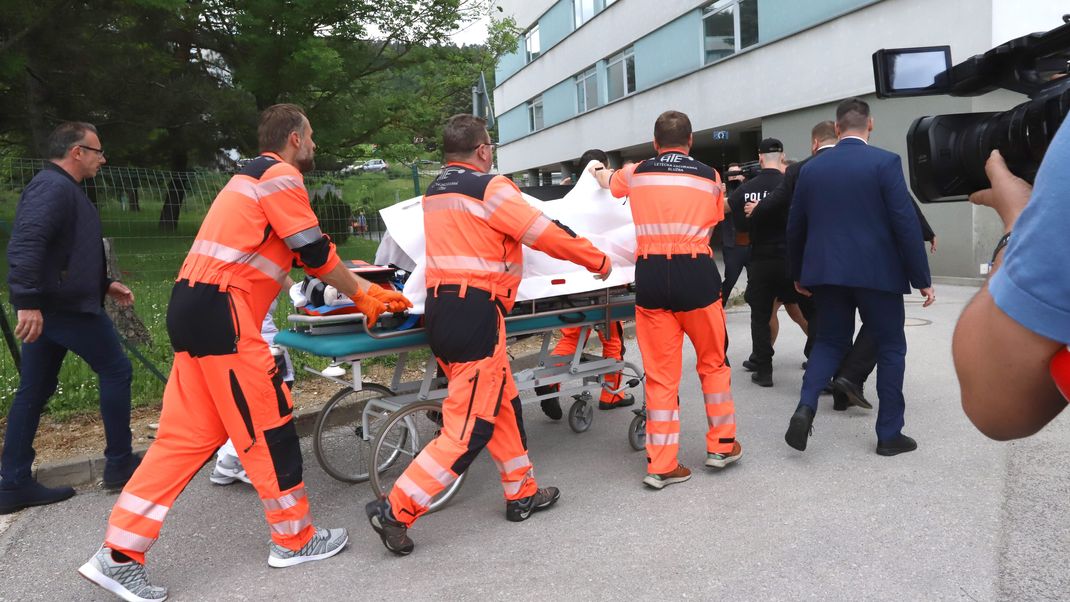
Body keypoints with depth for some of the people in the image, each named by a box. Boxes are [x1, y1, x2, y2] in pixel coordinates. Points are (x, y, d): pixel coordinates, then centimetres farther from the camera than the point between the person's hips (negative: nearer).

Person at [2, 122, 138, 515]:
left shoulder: (63, 188, 19)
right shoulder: (53, 187, -14)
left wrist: (105, 284, 25)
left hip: (46, 308, 10)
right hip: (67, 307, -10)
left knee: (34, 392, 11)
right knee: (115, 371, 2)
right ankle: (119, 464, 12)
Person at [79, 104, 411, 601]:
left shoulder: (255, 177, 25)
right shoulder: (281, 176, -7)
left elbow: (302, 252, 24)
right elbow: (316, 253, -8)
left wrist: (364, 290, 22)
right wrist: (361, 296, 8)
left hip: (196, 310, 10)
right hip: (220, 312, -10)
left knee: (188, 435, 10)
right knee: (268, 425, 1)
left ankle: (119, 555, 14)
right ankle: (295, 539, 15)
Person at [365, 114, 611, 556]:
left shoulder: (434, 192, 15)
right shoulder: (490, 187, -9)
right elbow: (548, 234, -7)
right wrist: (599, 260, 8)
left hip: (439, 308, 9)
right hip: (474, 313, -9)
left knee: (502, 402, 18)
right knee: (469, 428, -1)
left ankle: (521, 494, 29)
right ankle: (396, 510, 0)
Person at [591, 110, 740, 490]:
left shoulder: (636, 173, 11)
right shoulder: (709, 177, 9)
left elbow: (608, 181, 32)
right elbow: (713, 222, 18)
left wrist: (597, 172, 57)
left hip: (650, 275, 1)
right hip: (696, 273, -1)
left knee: (660, 372, 5)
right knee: (713, 362, 17)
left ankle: (661, 465, 10)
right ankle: (722, 444, 27)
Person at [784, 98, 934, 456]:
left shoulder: (811, 168, 6)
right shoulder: (885, 162, -6)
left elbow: (795, 226, 9)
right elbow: (906, 223, -10)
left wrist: (798, 274, 21)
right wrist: (922, 278, -4)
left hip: (826, 272, 4)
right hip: (877, 273, -3)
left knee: (829, 342, 17)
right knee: (891, 348, 10)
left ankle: (805, 407, -6)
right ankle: (889, 433, 15)